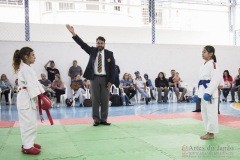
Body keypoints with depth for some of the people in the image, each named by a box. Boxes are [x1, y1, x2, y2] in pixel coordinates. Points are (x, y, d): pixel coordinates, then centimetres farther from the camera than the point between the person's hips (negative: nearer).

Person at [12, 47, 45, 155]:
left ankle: (29, 142, 28)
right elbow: (31, 85, -20)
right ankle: (27, 147, 2)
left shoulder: (27, 68, 17)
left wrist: (42, 94, 7)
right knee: (29, 123, -6)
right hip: (26, 98, -10)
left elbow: (35, 82, 15)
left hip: (29, 98, 10)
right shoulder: (25, 68, -15)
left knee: (31, 122, 17)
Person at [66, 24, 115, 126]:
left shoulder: (109, 54, 3)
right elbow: (82, 44, -5)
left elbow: (113, 68, 1)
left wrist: (111, 81, -7)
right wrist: (73, 33, -17)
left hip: (105, 79, 0)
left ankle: (104, 119, 12)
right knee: (95, 99, 3)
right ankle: (96, 119, 10)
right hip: (94, 78, 1)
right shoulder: (92, 51, 7)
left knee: (105, 100, 3)